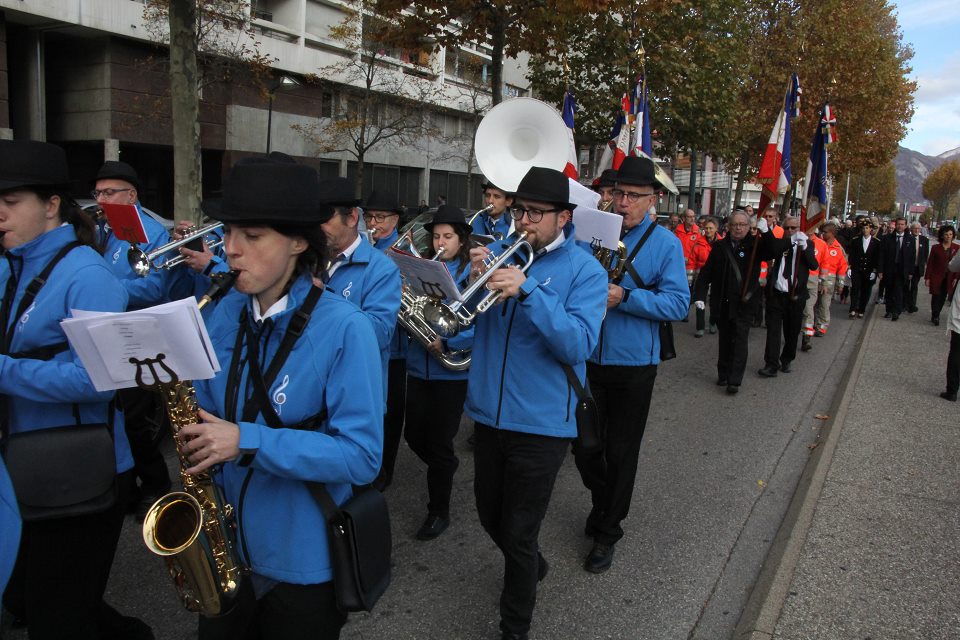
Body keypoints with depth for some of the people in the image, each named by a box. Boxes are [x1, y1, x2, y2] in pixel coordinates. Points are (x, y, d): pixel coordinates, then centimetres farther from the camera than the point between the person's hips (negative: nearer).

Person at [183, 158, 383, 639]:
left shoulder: (345, 328, -20)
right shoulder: (226, 314, -2)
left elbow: (362, 456, -22)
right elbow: (207, 410, 10)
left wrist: (248, 441, -29)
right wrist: (196, 437, -10)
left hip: (303, 563, -5)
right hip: (223, 545, 5)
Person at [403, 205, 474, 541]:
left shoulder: (473, 273, -7)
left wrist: (447, 343, -26)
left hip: (452, 370, -5)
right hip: (419, 366, 5)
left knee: (438, 442, 3)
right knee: (414, 435, 13)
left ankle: (439, 511, 23)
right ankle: (446, 468, 44)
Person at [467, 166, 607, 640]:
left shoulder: (584, 270, -8)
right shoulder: (498, 252, 3)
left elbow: (579, 344, -21)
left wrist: (528, 290, -31)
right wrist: (475, 277, -16)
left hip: (541, 422, -5)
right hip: (489, 411, 5)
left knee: (519, 537, 7)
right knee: (490, 517, 22)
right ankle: (531, 567, 52)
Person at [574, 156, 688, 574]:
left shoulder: (665, 243, -4)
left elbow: (678, 303, -13)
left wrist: (624, 297, -24)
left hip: (633, 366, -2)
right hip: (587, 361, 2)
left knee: (620, 454, 10)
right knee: (585, 447, 13)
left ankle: (607, 532, 29)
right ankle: (602, 503, 43)